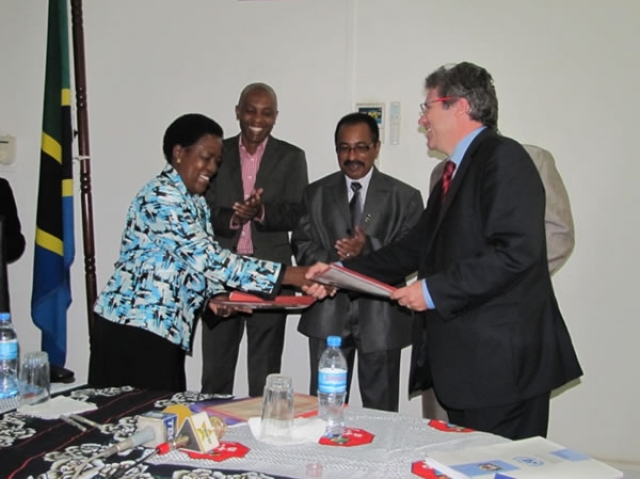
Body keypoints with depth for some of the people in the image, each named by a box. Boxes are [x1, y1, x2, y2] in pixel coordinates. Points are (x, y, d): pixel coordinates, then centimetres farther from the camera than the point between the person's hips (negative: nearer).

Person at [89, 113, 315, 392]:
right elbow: (209, 258, -27)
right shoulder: (161, 197, -18)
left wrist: (214, 296, -4)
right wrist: (293, 276, -29)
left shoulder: (195, 201, 12)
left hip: (165, 331, 9)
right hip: (133, 331, -9)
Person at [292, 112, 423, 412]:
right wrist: (333, 261, -15)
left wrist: (369, 248, -22)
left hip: (380, 317, -1)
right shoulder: (316, 194, 11)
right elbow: (301, 245, 5)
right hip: (328, 314, 2)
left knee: (380, 408, 9)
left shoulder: (404, 197, 3)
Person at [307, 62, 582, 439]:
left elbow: (516, 252, -23)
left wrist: (434, 291, -19)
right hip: (464, 361, 9)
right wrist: (341, 271, 12)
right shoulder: (454, 172, 18)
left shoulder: (503, 158, -12)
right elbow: (416, 248, 18)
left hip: (502, 363, -9)